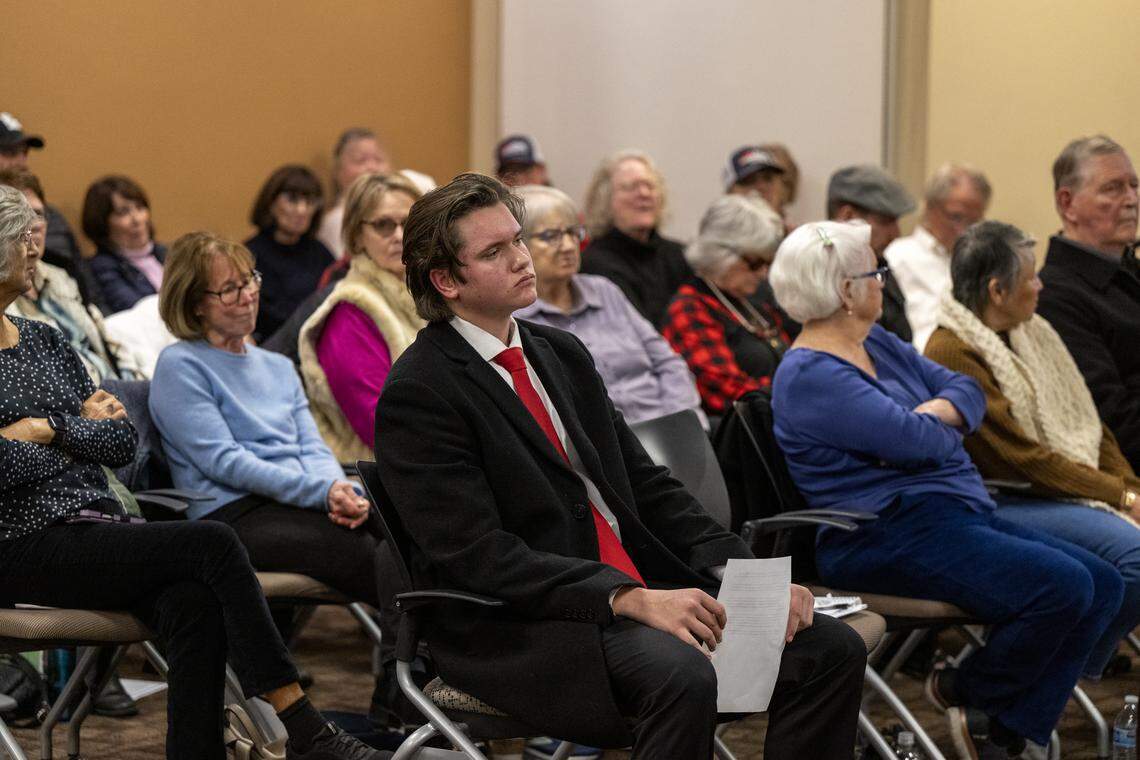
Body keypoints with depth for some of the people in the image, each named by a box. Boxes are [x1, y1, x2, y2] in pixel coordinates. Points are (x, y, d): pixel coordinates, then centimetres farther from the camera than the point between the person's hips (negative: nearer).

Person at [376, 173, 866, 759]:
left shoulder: (563, 354, 16)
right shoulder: (416, 392, -8)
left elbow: (647, 486, 16)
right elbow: (478, 555, -17)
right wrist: (630, 599, -26)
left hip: (643, 589, 8)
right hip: (522, 631, -8)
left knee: (831, 648, -9)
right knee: (683, 677, -35)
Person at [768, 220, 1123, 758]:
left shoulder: (878, 344, 18)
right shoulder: (810, 378, -14)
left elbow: (968, 391, 12)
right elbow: (919, 442, -21)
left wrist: (927, 417, -10)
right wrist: (941, 426, 3)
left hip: (958, 513, 10)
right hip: (887, 537, -10)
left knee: (1104, 586, -3)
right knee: (1063, 587, -25)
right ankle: (965, 694, 0)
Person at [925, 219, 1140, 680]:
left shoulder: (1033, 333, 14)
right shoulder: (952, 353, -14)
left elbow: (1089, 427, 16)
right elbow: (1023, 457, -16)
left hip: (1072, 487, 9)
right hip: (1000, 503, -9)